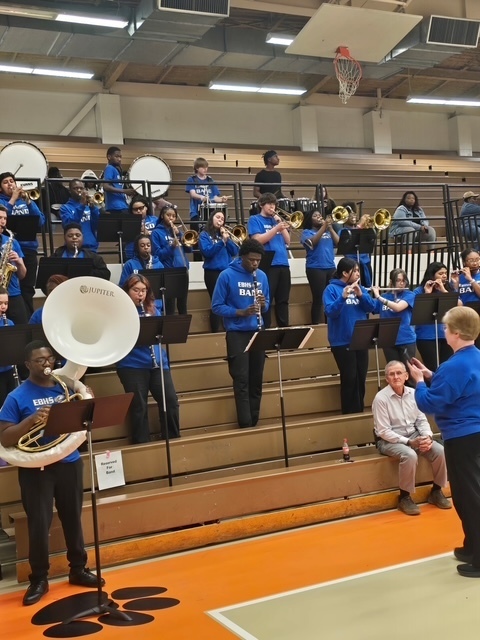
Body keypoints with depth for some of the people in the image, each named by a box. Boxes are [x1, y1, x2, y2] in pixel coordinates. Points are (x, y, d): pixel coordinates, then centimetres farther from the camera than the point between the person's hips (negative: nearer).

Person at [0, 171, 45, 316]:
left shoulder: (26, 200, 14)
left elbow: (40, 221, 2)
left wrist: (28, 202, -8)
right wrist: (13, 199, -12)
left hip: (29, 248, 3)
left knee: (28, 289, 6)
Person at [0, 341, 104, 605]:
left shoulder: (65, 387, 5)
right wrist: (31, 420, -26)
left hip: (69, 462, 4)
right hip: (36, 469, -3)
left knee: (73, 519, 14)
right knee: (39, 524, 2)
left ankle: (78, 569, 29)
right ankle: (39, 579, 18)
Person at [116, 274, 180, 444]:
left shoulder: (153, 309, 13)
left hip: (157, 362, 4)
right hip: (132, 365, -4)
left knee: (171, 401, 1)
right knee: (139, 407, -1)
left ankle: (173, 439, 16)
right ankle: (142, 444, 13)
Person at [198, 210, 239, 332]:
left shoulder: (225, 234, 15)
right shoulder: (204, 235, 1)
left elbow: (235, 252, 6)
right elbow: (207, 252, -15)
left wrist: (227, 239, -7)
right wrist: (222, 241, -18)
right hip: (213, 272, -5)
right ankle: (215, 332, 3)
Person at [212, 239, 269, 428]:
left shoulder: (262, 276, 6)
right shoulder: (227, 275, -8)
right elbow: (216, 306, -8)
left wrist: (263, 304, -11)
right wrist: (241, 312, -21)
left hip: (257, 332, 4)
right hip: (237, 333, -4)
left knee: (256, 380, 8)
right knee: (241, 380, -6)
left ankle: (254, 422, 19)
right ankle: (245, 424, -2)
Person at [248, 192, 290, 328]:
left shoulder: (276, 220, 19)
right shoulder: (255, 219, 3)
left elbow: (287, 241, 14)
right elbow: (258, 240, -12)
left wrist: (281, 225, 0)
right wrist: (276, 228, -18)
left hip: (283, 264, 6)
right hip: (267, 266, -6)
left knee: (283, 300, 8)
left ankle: (284, 328, 14)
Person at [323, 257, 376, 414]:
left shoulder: (359, 288, 10)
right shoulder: (331, 289, -7)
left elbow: (371, 307, 0)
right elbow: (330, 312, -19)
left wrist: (360, 294, -16)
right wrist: (343, 297, -32)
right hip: (342, 342, -6)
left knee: (361, 378, 11)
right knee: (349, 379, -3)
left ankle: (359, 412, 24)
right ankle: (349, 413, 10)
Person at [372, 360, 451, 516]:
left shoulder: (413, 393, 0)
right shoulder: (381, 398, -16)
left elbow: (422, 420, 5)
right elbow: (383, 432, -16)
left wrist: (427, 436, -15)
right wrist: (408, 442, -22)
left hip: (414, 435, 5)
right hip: (389, 440, -5)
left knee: (440, 451, -16)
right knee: (410, 456, -34)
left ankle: (436, 491, 6)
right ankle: (404, 497, -13)